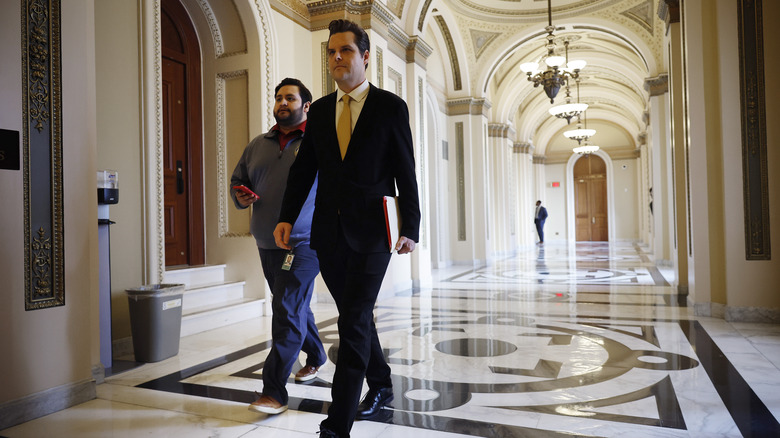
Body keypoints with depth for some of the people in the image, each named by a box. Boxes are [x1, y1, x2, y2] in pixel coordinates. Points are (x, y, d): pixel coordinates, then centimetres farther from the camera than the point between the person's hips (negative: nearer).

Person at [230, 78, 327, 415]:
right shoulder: (258, 145, 15)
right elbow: (238, 179, 23)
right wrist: (240, 197, 0)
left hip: (303, 242, -6)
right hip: (267, 244, 7)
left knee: (287, 309, -12)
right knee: (294, 307, 19)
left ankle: (274, 391, -6)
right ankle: (316, 356, 42)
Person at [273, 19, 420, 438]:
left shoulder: (391, 107, 0)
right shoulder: (319, 110, 12)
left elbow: (405, 173, -2)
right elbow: (303, 168, 10)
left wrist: (410, 228, -7)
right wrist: (286, 217, 0)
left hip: (371, 230, -5)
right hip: (330, 231, 5)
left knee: (353, 321, -8)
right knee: (355, 315, 16)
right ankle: (381, 386, 37)